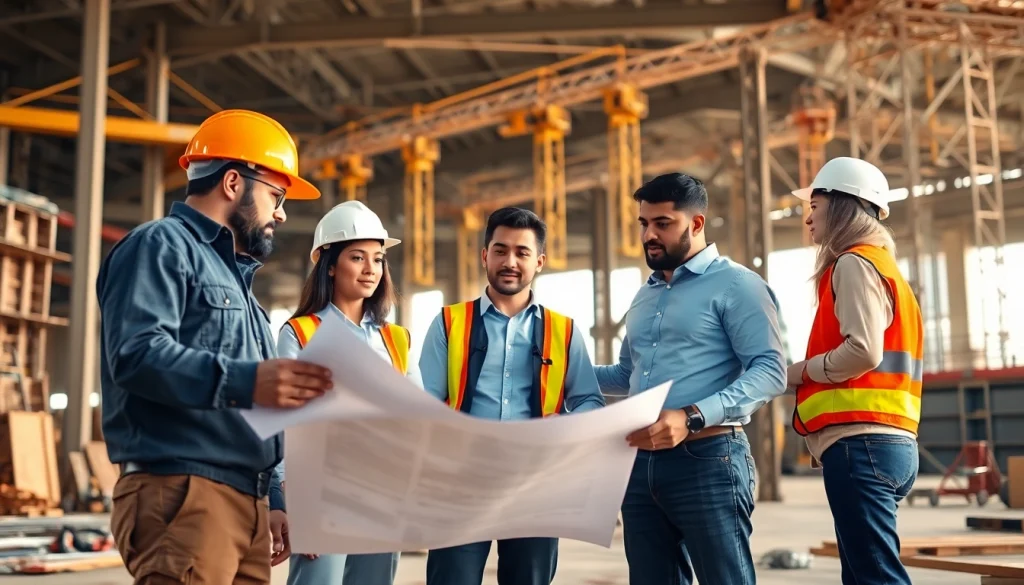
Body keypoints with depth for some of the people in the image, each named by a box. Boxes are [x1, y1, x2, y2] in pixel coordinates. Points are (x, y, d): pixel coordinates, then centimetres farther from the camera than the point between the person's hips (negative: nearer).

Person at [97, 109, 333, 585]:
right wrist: (244, 381, -32)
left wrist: (273, 501, 21)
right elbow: (136, 353, -20)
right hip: (180, 492, -9)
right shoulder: (162, 246, -2)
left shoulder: (232, 275, 26)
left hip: (245, 501, 9)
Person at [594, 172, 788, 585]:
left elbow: (770, 371, -15)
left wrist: (693, 416, -27)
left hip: (707, 459, -7)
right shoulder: (644, 296, 20)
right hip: (641, 464, 7)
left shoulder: (735, 284, -4)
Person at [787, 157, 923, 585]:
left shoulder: (855, 263, -5)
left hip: (860, 442, -10)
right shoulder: (881, 263, 24)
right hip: (889, 441, 10)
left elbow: (864, 350, -18)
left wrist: (800, 371, -4)